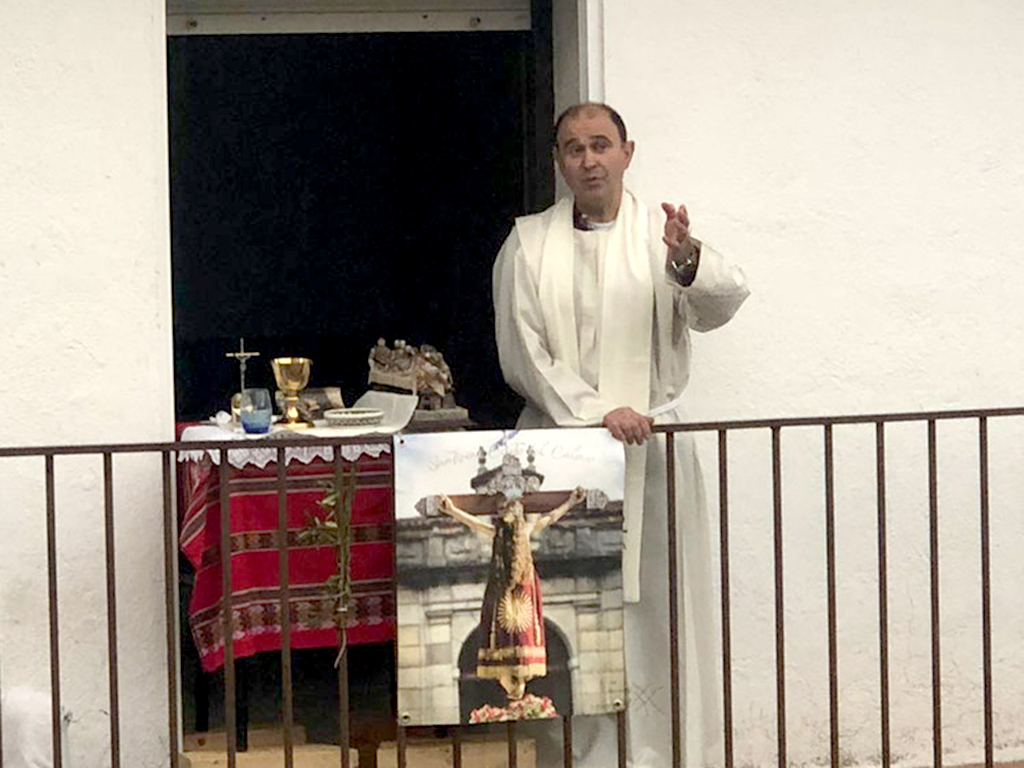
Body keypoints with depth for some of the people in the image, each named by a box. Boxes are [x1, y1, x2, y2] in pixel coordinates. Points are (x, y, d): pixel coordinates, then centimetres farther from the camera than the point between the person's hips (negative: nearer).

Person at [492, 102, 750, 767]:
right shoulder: (529, 245, 7)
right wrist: (597, 411, -14)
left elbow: (721, 302, -11)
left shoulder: (662, 233, 6)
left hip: (651, 443, 0)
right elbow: (522, 353, 0)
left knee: (659, 618, -1)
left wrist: (688, 262, -34)